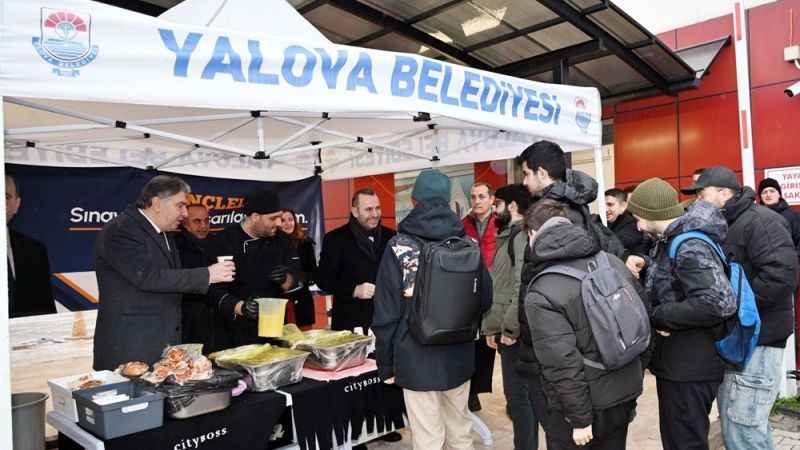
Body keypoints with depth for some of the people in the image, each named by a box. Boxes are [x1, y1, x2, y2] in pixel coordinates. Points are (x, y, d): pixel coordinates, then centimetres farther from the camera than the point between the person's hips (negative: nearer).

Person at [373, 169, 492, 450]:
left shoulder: (399, 247, -11)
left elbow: (386, 313, -10)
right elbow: (485, 300, 7)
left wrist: (386, 364, 0)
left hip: (417, 360, -3)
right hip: (460, 357, 4)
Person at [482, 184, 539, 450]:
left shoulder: (521, 235, -13)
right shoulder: (507, 236, 17)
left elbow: (523, 286, -22)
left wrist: (510, 328, -19)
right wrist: (491, 326, 17)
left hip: (516, 332, -9)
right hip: (504, 330, 9)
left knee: (518, 394, -2)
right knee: (527, 392, 16)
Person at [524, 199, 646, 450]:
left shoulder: (541, 294, -22)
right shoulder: (612, 262, -2)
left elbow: (563, 365, -24)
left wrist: (579, 418, -14)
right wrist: (635, 374, 17)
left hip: (587, 403, -6)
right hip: (625, 393, 6)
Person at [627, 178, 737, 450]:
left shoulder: (690, 247, -22)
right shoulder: (670, 241, 8)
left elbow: (719, 303, -33)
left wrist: (655, 316, -24)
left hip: (690, 369, -9)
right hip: (676, 363, 9)